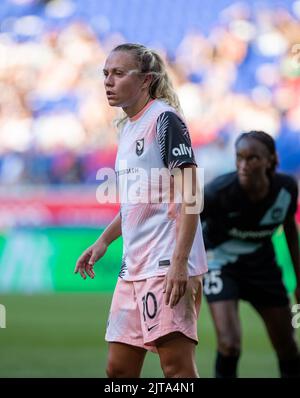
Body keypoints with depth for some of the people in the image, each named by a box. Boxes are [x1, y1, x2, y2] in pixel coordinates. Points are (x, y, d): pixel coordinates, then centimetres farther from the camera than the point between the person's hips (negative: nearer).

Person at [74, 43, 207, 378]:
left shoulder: (165, 119, -8)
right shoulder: (127, 127, 18)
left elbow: (189, 195, -15)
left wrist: (179, 263, -22)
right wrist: (103, 242, 21)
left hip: (167, 264, -9)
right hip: (133, 268, 9)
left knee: (176, 364, -11)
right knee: (118, 368, 8)